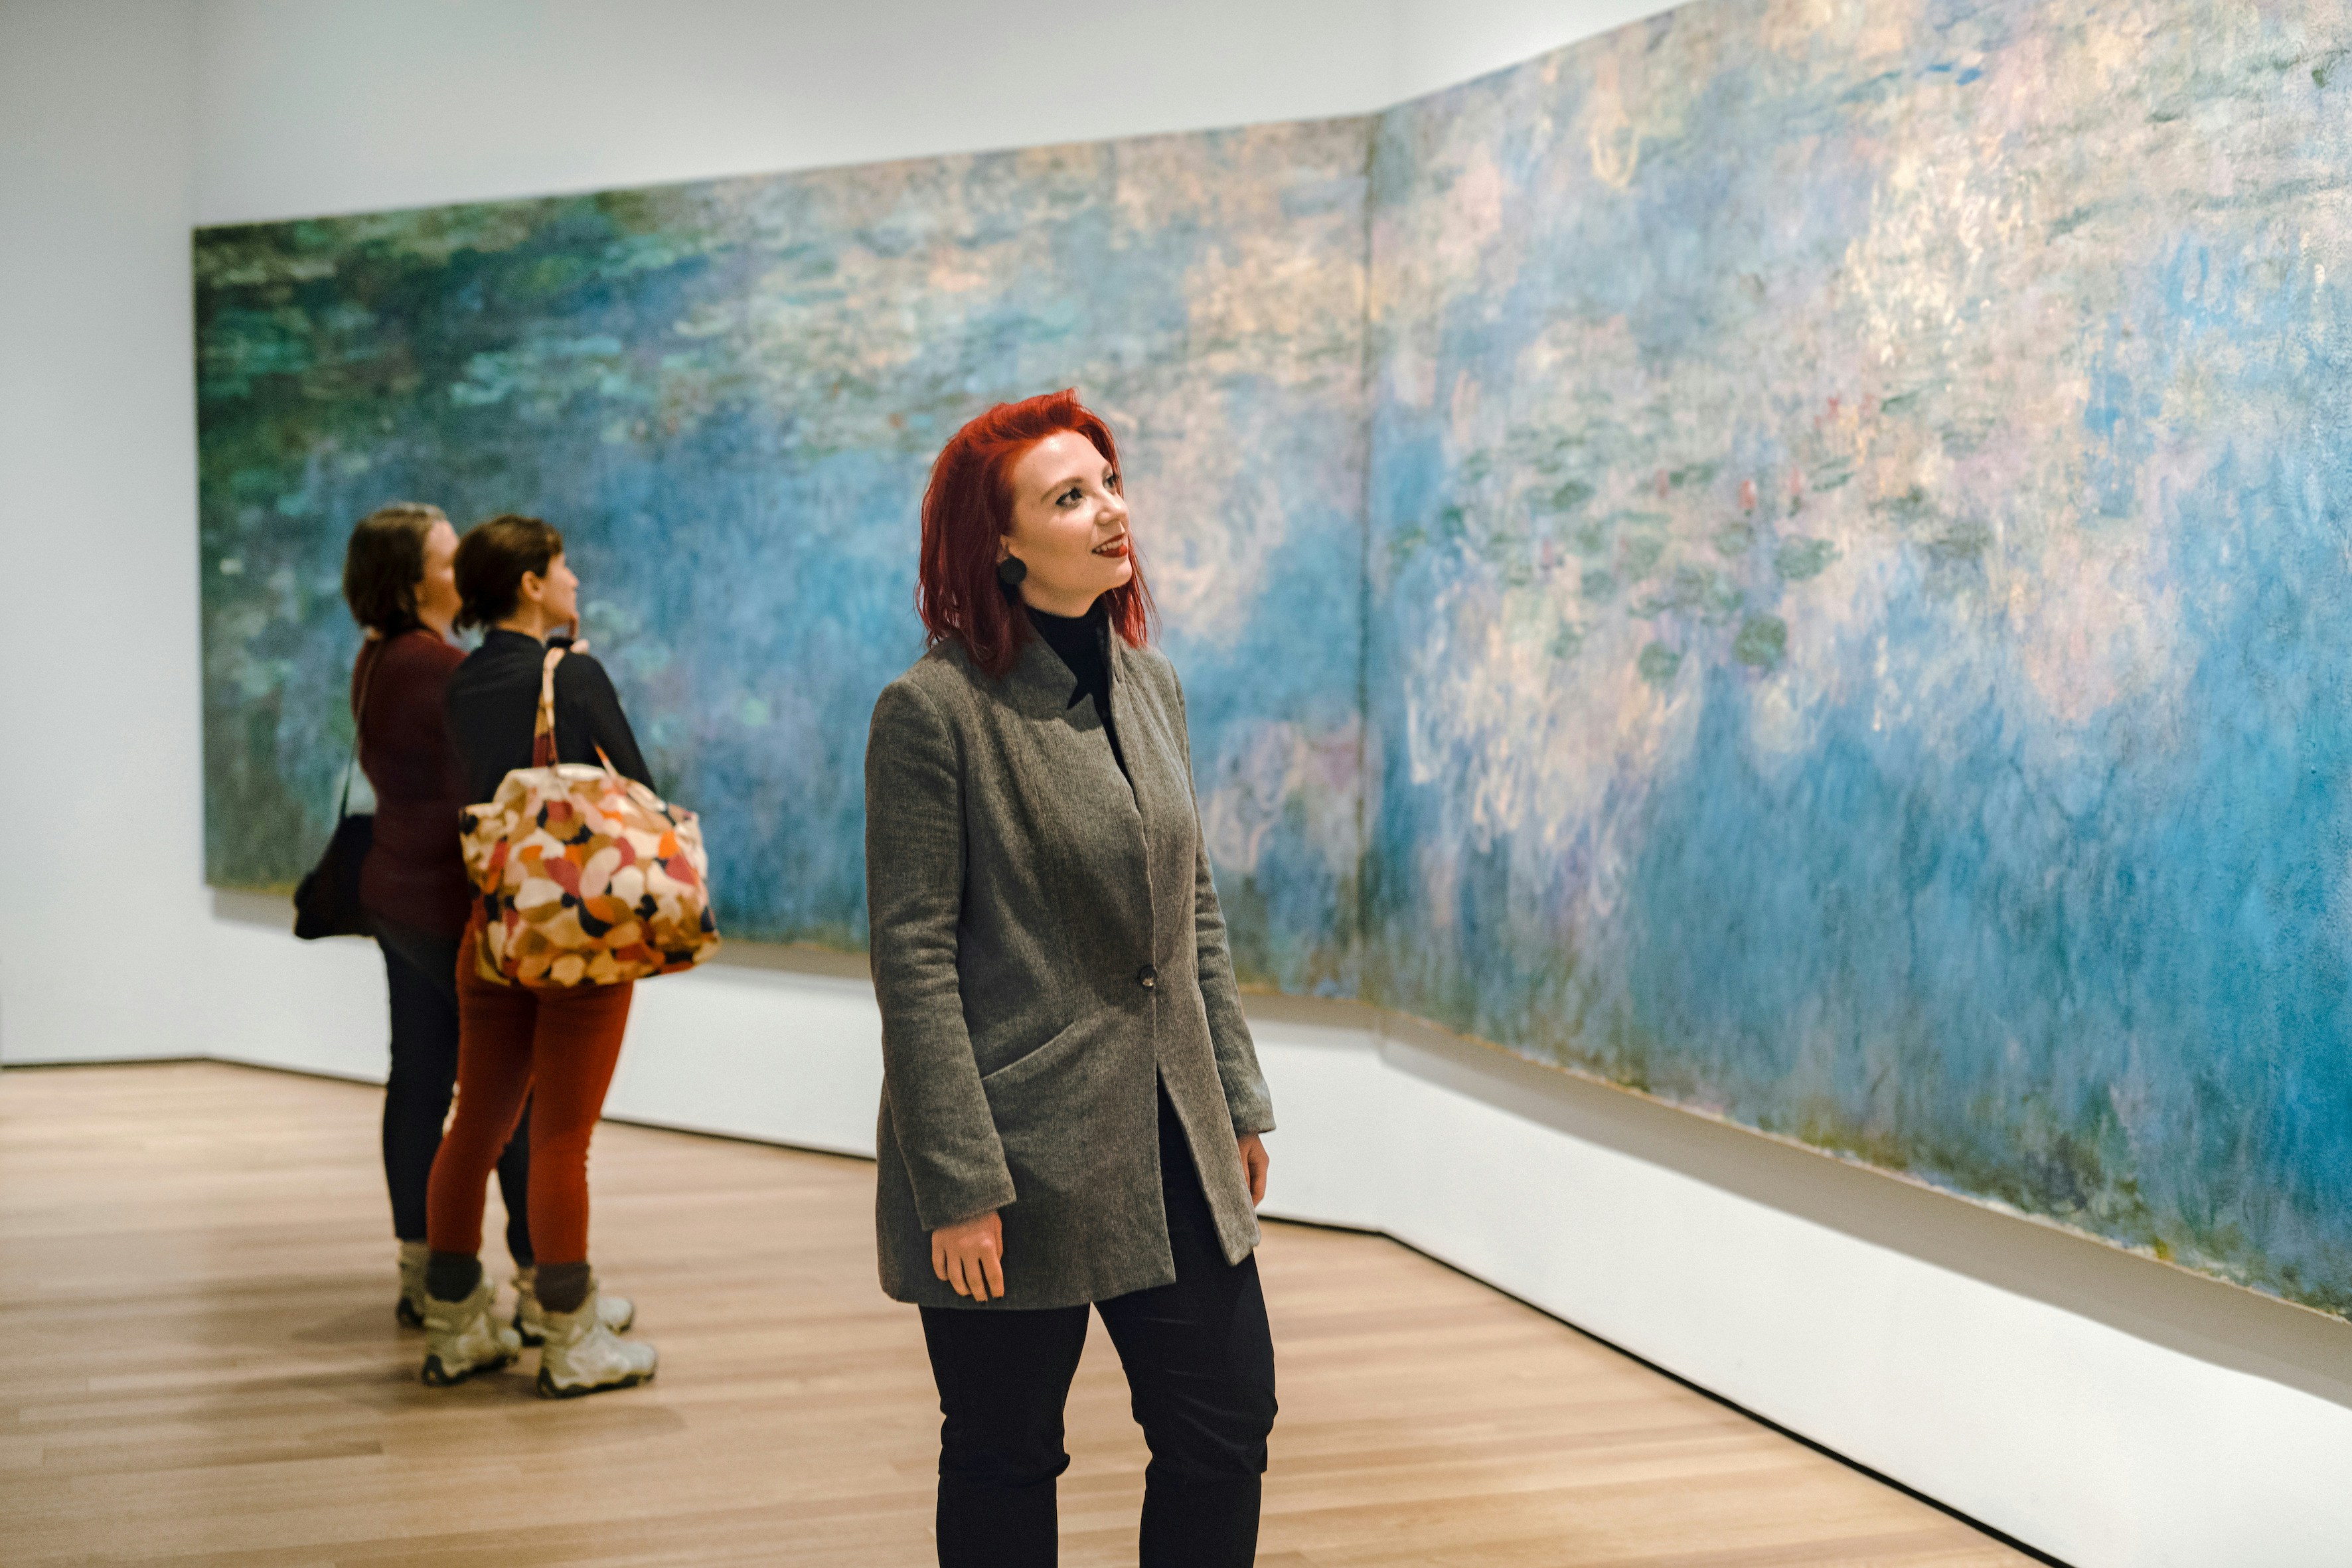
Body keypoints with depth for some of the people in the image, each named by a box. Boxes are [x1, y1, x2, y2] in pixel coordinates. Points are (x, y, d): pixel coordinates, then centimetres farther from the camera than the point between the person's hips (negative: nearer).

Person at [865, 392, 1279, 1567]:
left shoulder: (1149, 684, 9)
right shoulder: (934, 709, -13)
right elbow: (913, 959, -15)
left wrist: (1238, 1099, 12)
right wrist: (956, 1184, -17)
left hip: (1173, 1145, 6)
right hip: (1021, 1161, -6)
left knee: (1228, 1430, 9)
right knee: (1003, 1467, 9)